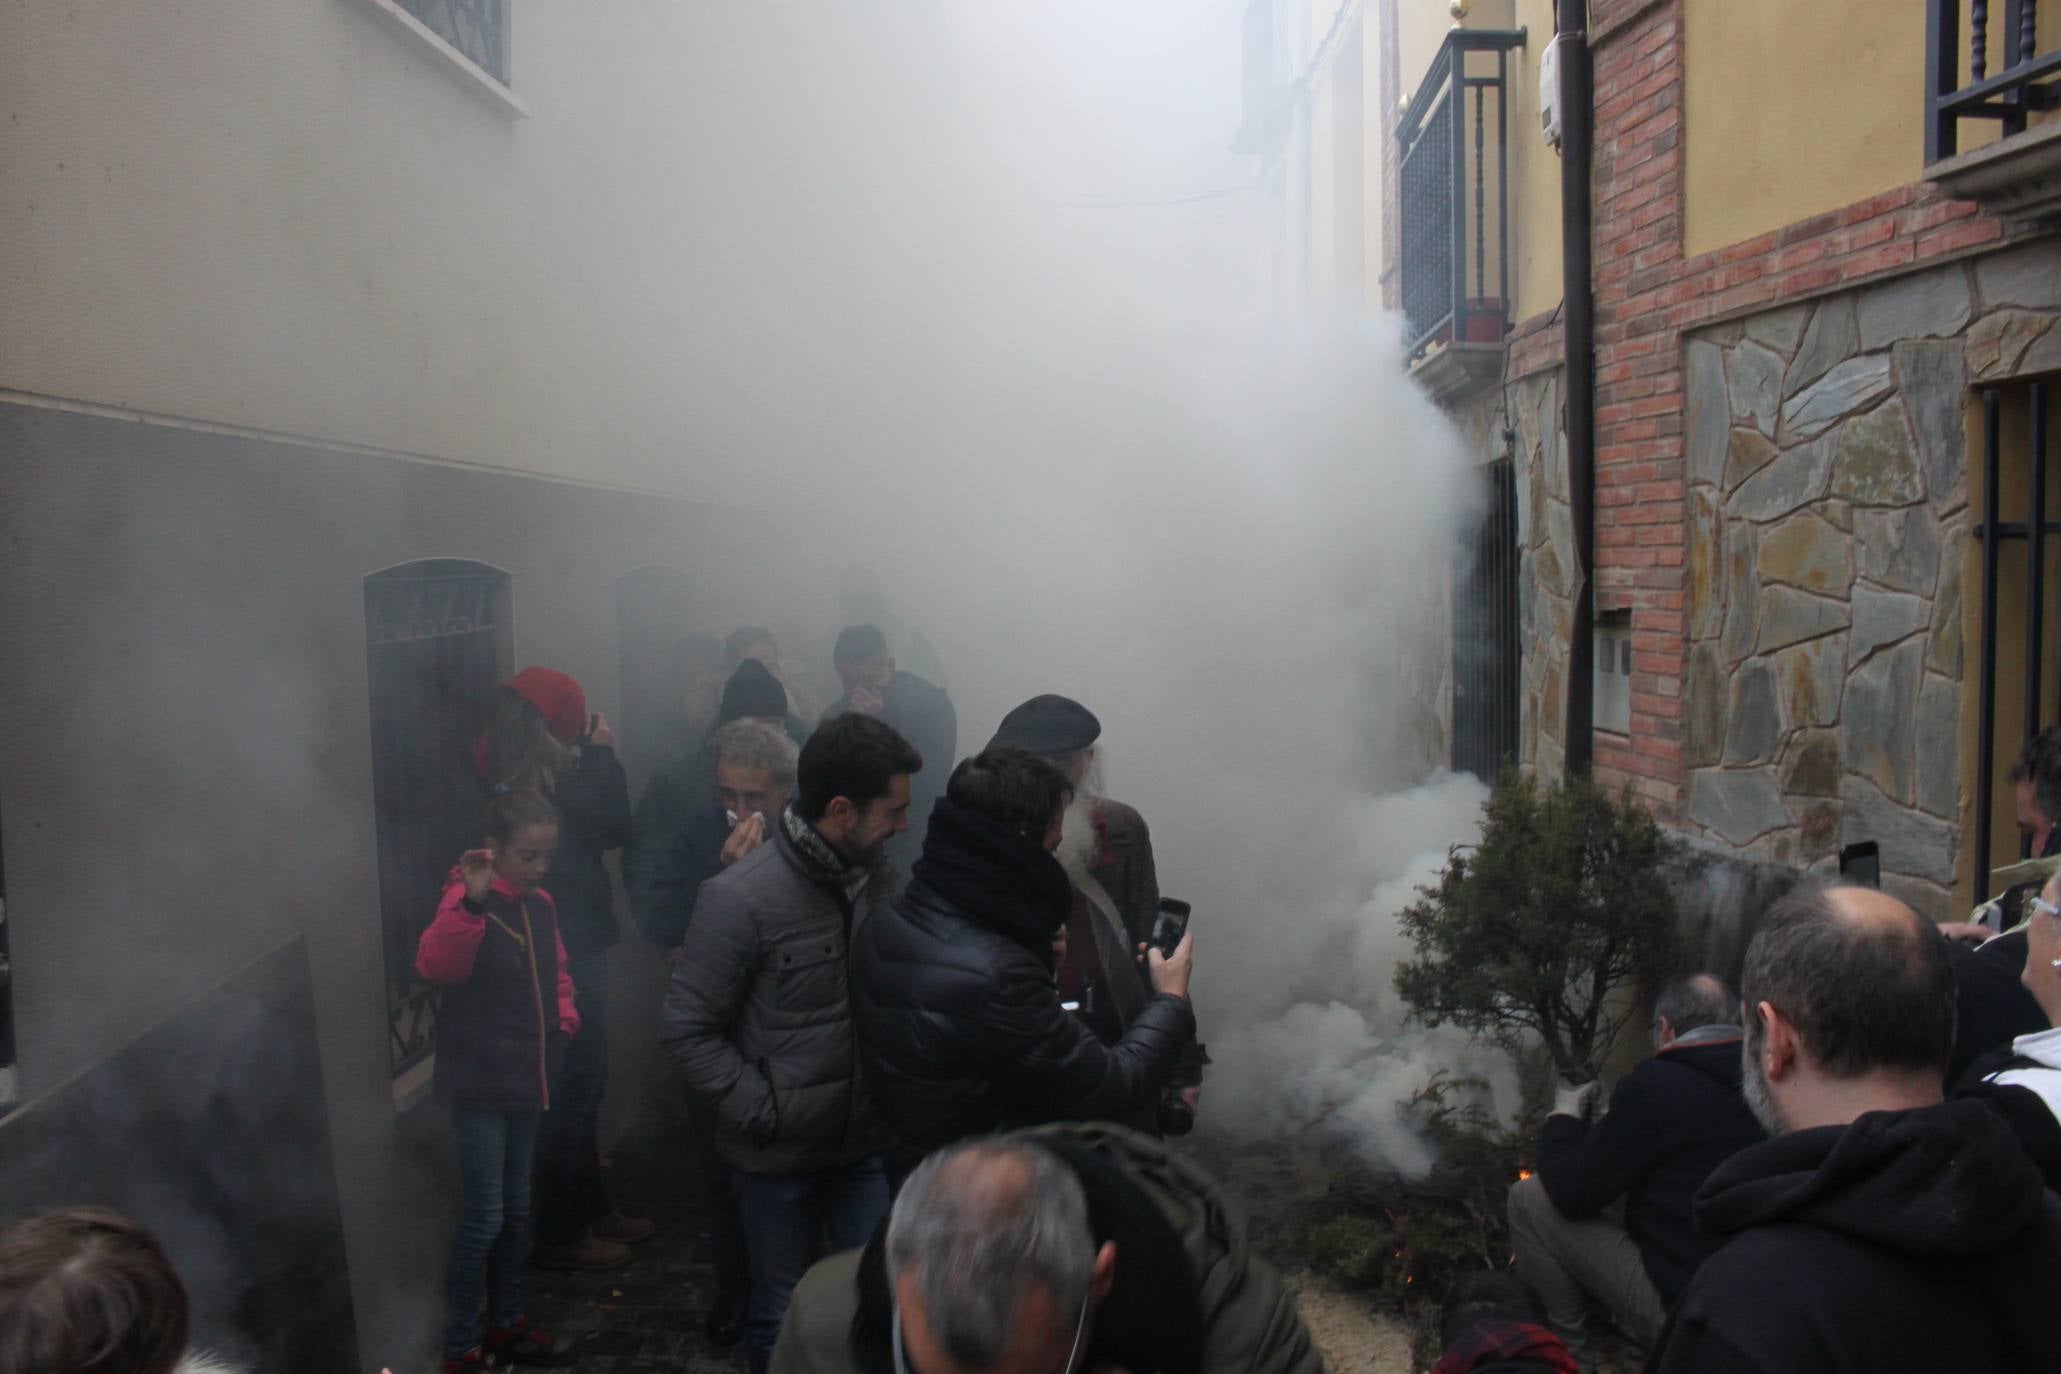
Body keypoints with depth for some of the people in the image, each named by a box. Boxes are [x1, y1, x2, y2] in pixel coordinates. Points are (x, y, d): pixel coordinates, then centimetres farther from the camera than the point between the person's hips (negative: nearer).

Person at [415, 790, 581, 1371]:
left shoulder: (541, 904, 5)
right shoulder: (469, 899, -17)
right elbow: (435, 965, -35)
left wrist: (564, 1017, 3)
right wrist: (471, 899, -48)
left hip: (525, 1077, 7)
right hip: (479, 1083, -7)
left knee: (515, 1209, 17)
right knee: (484, 1215, -3)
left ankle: (506, 1327, 32)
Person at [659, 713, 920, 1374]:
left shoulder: (878, 874, -3)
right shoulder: (739, 897, -19)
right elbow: (688, 1030, -14)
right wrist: (764, 1113, -17)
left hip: (867, 1139, 4)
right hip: (779, 1154, -4)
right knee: (784, 1306, 15)